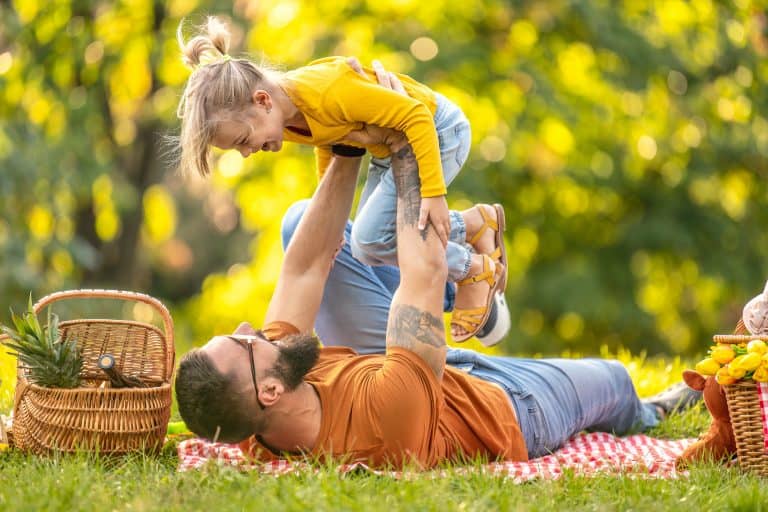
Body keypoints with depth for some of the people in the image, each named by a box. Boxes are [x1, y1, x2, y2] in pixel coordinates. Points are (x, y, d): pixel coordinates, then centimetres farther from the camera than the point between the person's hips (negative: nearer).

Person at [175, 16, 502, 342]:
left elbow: (417, 115, -32)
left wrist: (434, 193, -33)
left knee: (370, 239, -17)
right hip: (390, 146, 9)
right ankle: (479, 223, 25)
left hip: (435, 131, -9)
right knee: (369, 239, 13)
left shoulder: (326, 92, -37)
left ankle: (477, 269, 3)